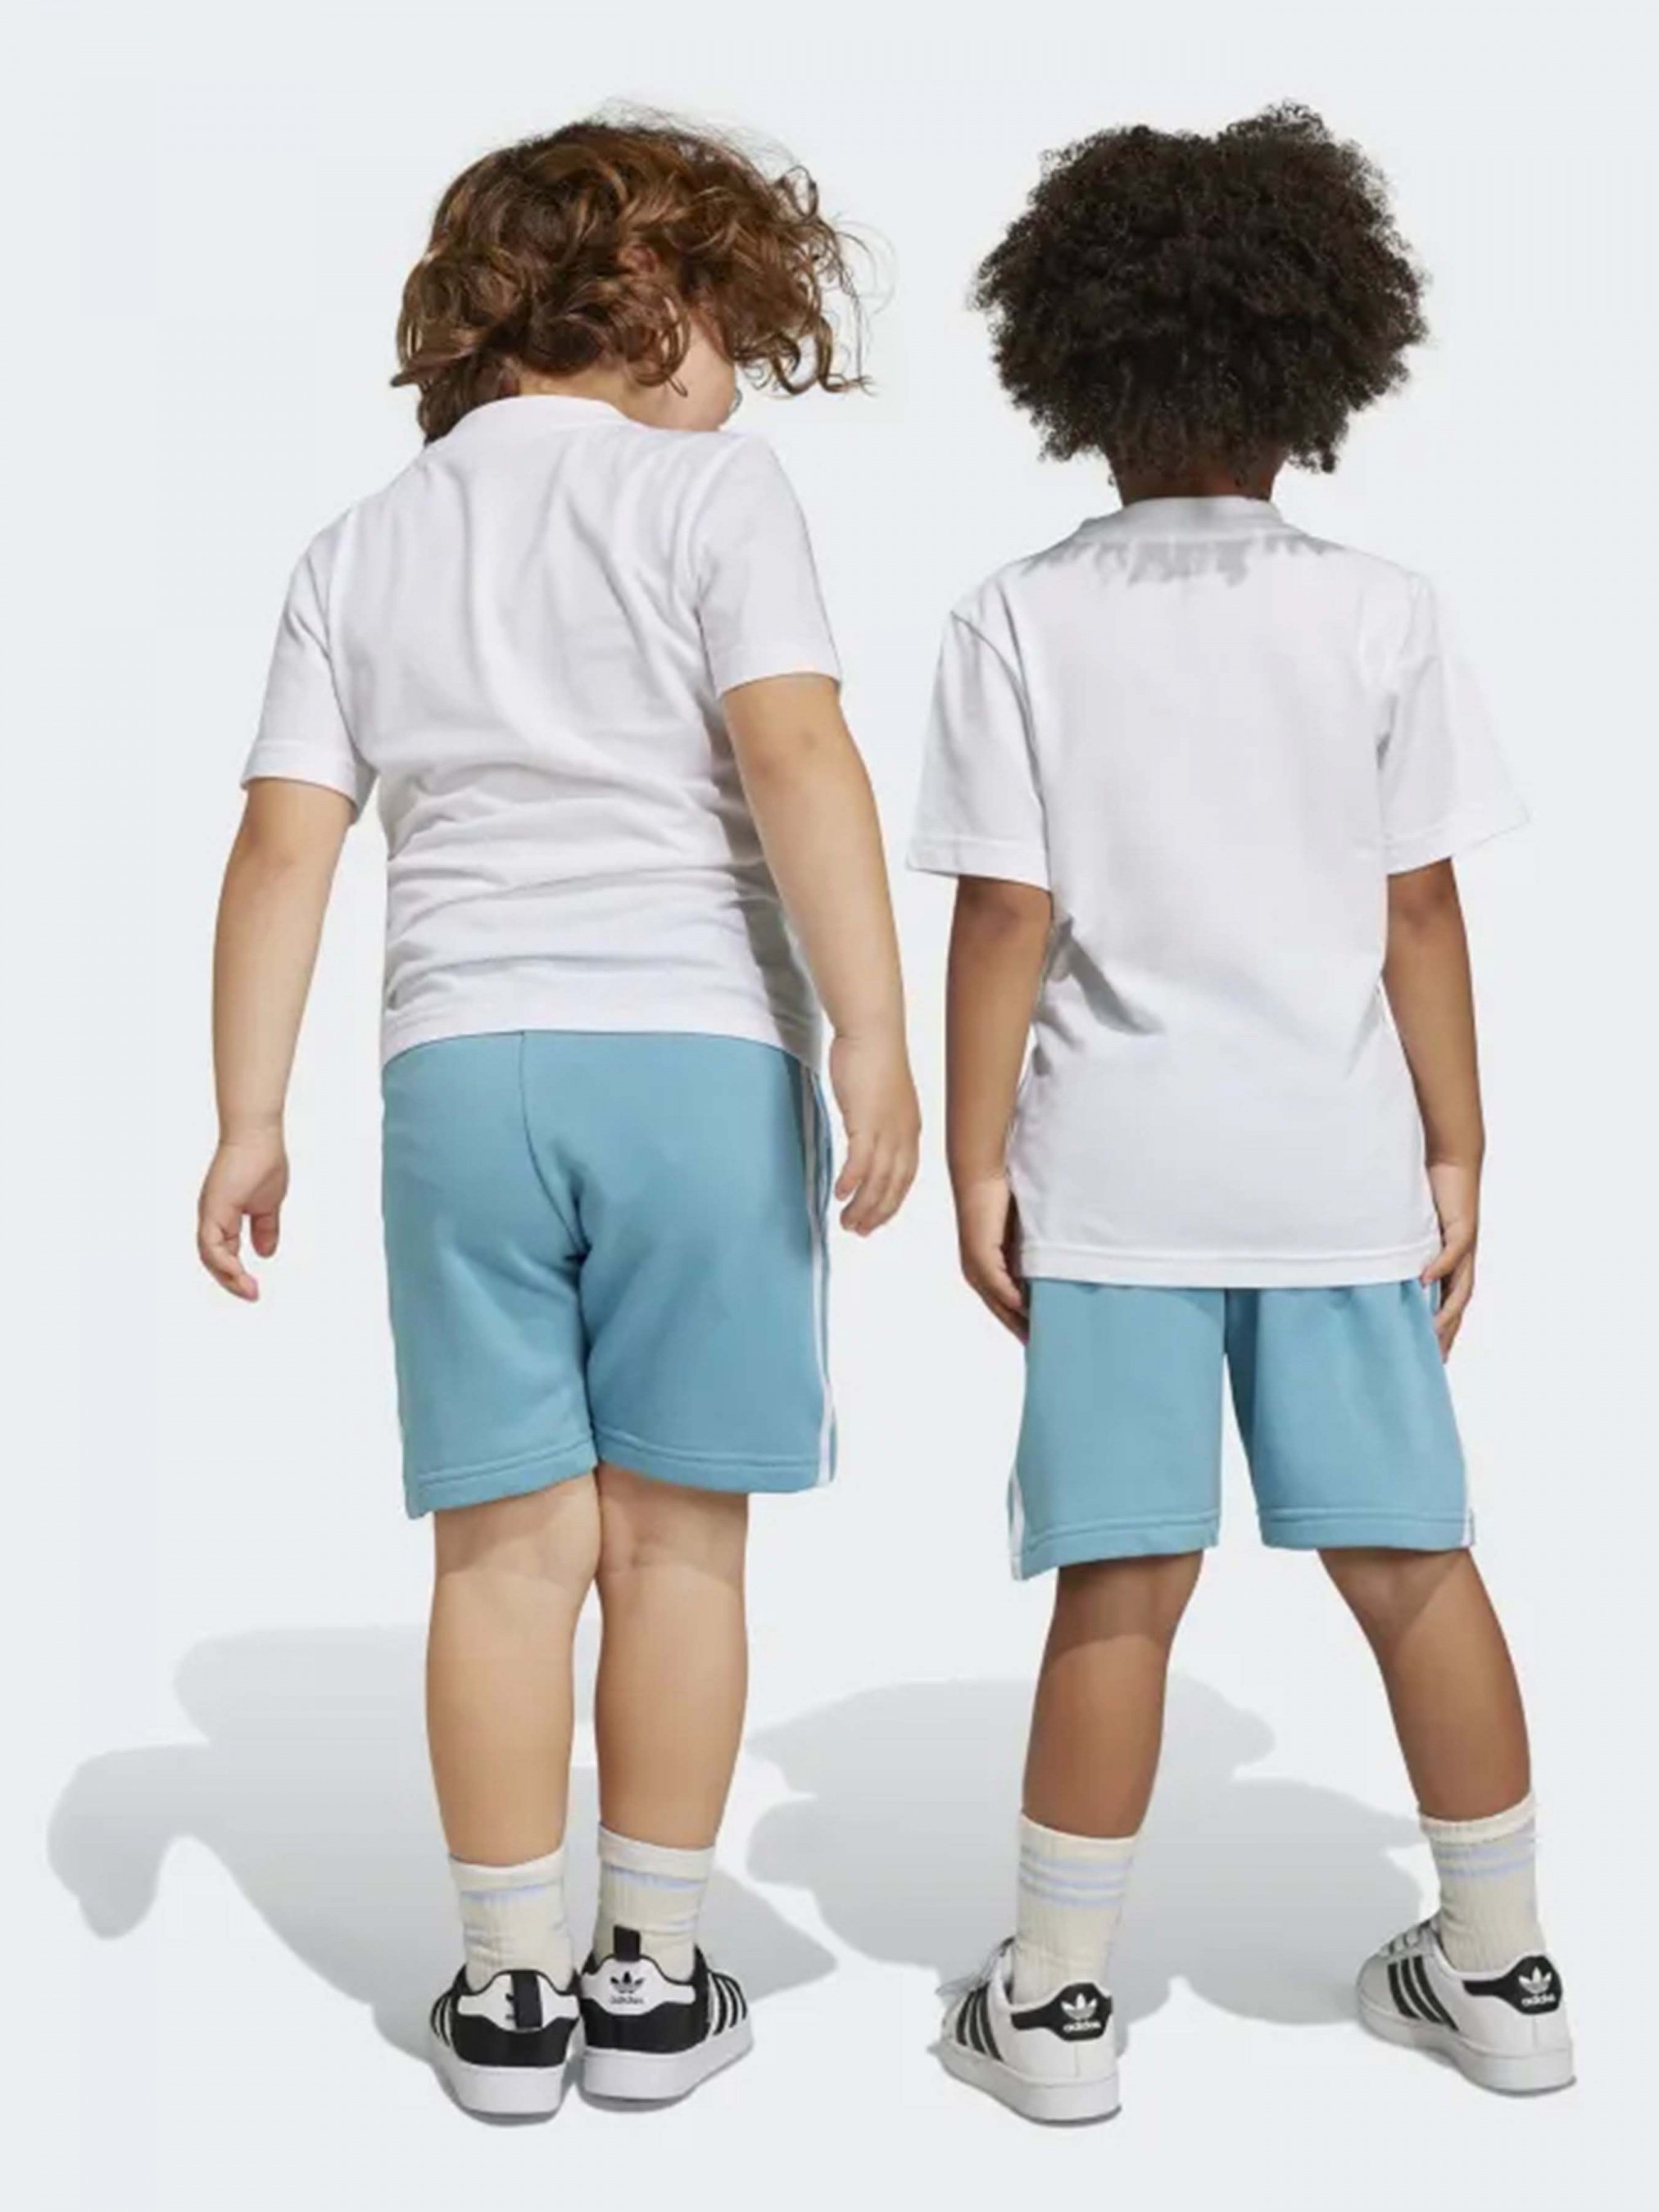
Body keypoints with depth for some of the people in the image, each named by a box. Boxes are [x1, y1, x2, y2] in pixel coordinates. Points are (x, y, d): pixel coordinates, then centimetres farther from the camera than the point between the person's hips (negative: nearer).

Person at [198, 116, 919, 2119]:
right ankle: (651, 1975, 16)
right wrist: (874, 1041, -14)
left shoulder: (363, 546, 14)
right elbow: (796, 754, -12)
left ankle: (509, 1989, 15)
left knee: (510, 1543, 7)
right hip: (697, 1055, -3)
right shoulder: (707, 487, 2)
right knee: (675, 1536, 6)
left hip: (461, 1066, 3)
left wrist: (249, 1119, 8)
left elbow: (284, 844, 7)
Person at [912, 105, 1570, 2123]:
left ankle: (1055, 2002, 15)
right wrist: (1457, 1151, 7)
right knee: (1411, 1563, 11)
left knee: (1122, 1585, 5)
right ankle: (1501, 1974, 24)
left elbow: (1005, 920, -6)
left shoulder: (1021, 624, -4)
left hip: (1118, 1171, -1)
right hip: (1339, 1162, 2)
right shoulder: (1380, 616, -1)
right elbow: (1421, 911, -1)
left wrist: (973, 1163, 1)